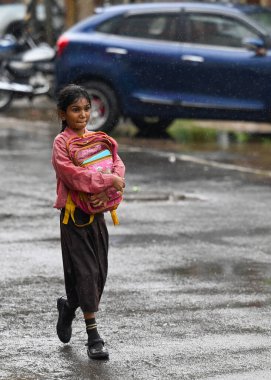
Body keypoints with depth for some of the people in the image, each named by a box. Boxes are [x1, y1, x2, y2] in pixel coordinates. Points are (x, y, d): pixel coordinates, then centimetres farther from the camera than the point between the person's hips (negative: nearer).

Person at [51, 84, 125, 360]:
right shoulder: (61, 142, -9)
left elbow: (118, 165, 0)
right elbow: (74, 176, -22)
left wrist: (108, 191, -18)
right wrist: (109, 180, -20)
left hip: (97, 214, 6)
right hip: (74, 215, -6)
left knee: (99, 272, 8)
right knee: (85, 272, -7)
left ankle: (69, 306, 37)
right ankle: (93, 336, -2)